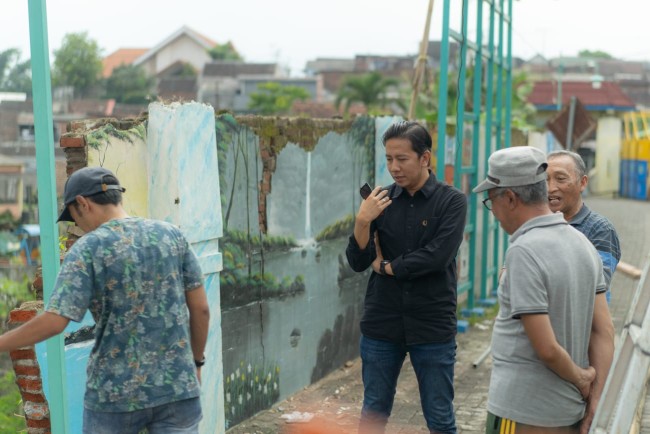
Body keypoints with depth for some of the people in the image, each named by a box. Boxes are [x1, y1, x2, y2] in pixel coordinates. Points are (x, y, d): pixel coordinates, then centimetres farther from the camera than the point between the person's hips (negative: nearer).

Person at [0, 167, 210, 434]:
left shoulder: (88, 249, -9)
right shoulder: (172, 235, 2)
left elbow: (52, 322, -17)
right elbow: (201, 308, 4)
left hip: (116, 392, -2)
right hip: (177, 387, 3)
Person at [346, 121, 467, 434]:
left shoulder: (451, 201, -5)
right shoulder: (382, 200, 3)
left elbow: (437, 256, -17)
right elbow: (358, 262, -1)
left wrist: (387, 266, -6)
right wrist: (363, 221, -18)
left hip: (433, 327, -3)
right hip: (381, 325, 3)